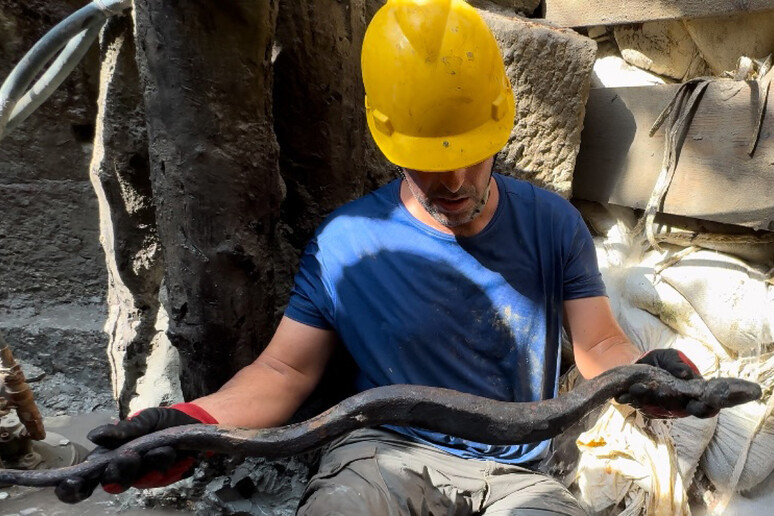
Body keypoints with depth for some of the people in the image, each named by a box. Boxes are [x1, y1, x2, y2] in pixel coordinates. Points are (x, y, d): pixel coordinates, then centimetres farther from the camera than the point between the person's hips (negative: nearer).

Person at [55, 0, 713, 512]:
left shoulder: (552, 223, 1)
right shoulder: (344, 242, -4)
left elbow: (600, 346, 3)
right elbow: (285, 370, -2)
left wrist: (646, 372, -21)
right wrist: (190, 423, -20)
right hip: (385, 455, -1)